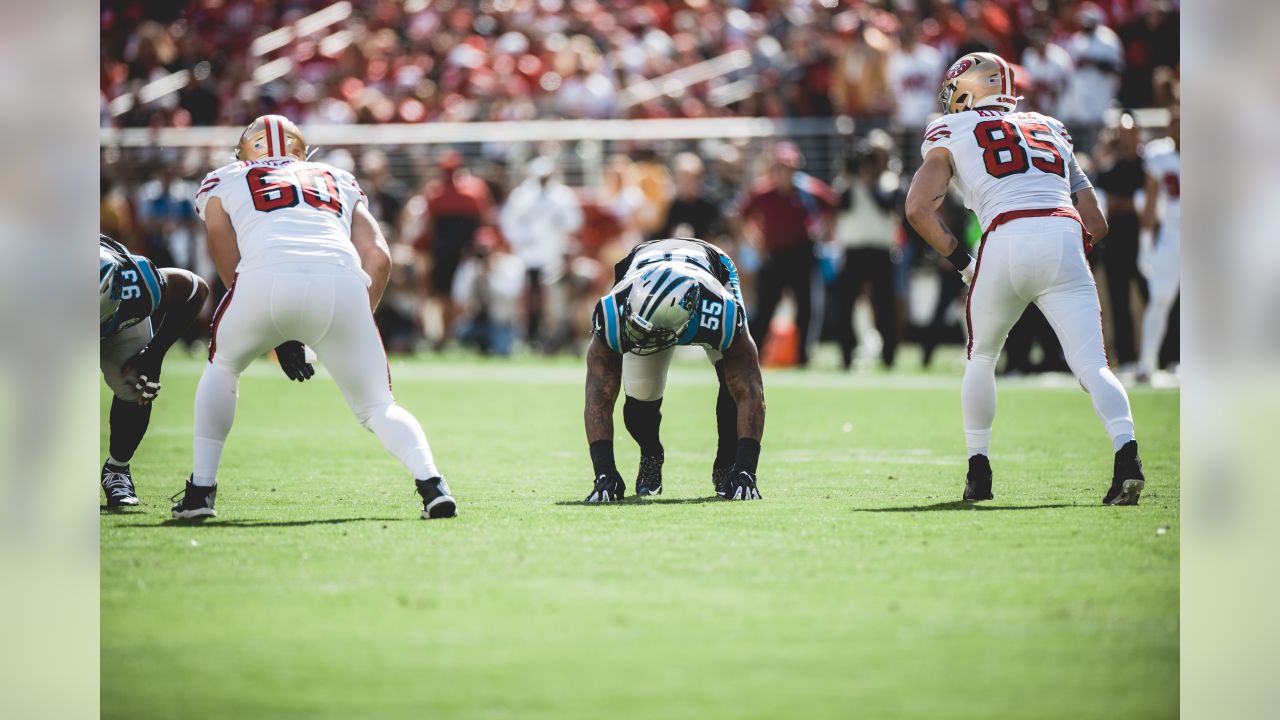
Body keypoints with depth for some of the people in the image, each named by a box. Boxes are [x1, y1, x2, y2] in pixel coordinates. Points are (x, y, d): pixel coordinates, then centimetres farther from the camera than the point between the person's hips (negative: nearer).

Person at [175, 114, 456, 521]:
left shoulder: (222, 183, 30)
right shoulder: (339, 182, 36)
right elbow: (378, 257, 20)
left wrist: (278, 339, 25)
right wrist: (355, 328, 23)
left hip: (268, 277, -1)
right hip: (341, 279, 1)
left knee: (223, 367, 29)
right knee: (377, 407, 15)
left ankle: (200, 490, 22)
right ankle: (431, 483, -10)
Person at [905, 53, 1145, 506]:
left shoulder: (951, 133, 19)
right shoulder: (1049, 129, 31)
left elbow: (919, 209, 6)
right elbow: (1096, 223, 26)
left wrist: (958, 259, 17)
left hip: (1006, 240, -2)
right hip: (1066, 236, 2)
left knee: (981, 358, 22)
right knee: (1091, 364, -4)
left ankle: (978, 471, 21)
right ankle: (1126, 451, -28)